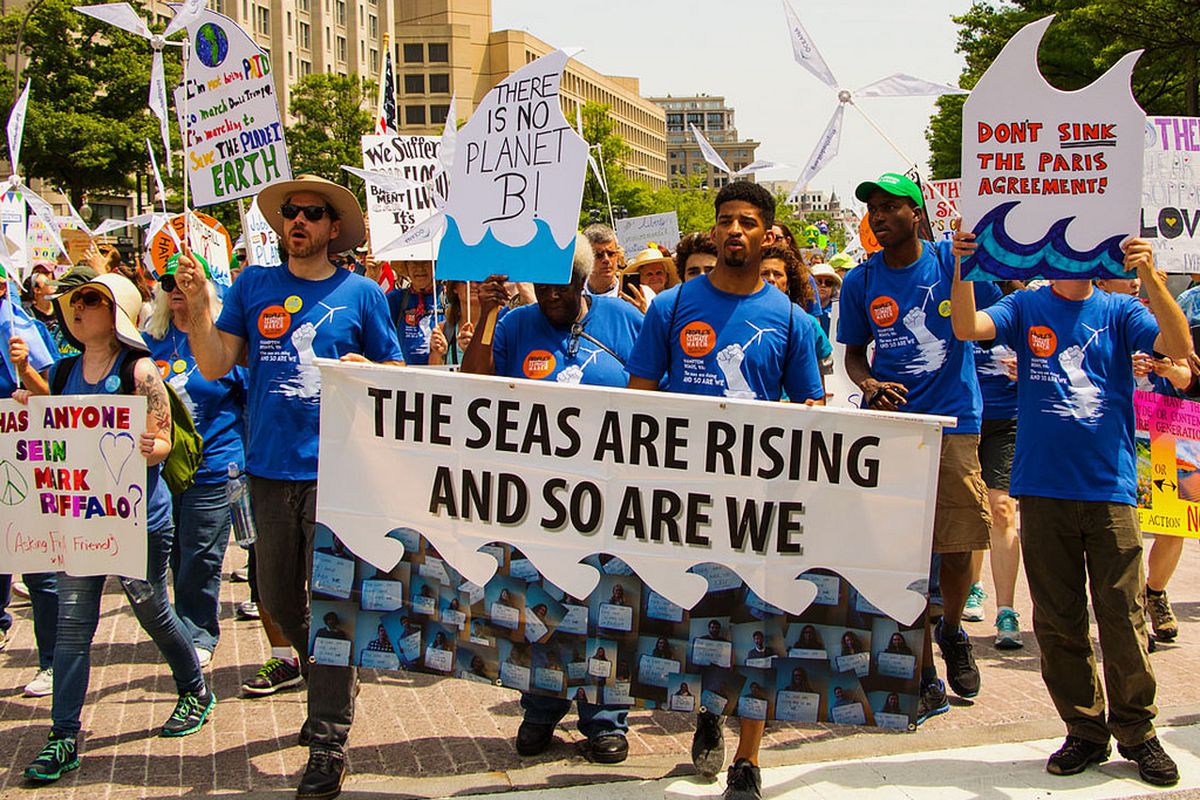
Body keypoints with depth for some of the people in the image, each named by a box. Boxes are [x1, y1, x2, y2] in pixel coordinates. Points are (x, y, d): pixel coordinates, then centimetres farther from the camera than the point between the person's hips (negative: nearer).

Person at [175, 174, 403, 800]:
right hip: (270, 467, 4)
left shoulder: (361, 293, 5)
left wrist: (366, 369, -11)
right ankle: (336, 678, 39)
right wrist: (197, 302, -11)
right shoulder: (254, 285, 10)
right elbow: (214, 366, 2)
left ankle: (328, 743, 5)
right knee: (277, 597, 13)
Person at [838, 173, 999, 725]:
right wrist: (869, 385, -7)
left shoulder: (953, 260, -1)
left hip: (954, 421, -1)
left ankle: (951, 632, 34)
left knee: (957, 547, 1)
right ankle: (925, 678, 12)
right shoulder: (860, 281, 5)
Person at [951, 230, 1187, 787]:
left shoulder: (1119, 312, 6)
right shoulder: (1025, 309, 8)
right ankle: (1085, 730, 21)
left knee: (1122, 617, 1)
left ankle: (1136, 731, 18)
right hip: (1043, 487, 1)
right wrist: (963, 267, -24)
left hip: (1110, 486, -1)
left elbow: (1180, 348, -10)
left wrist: (1150, 275, -22)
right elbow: (967, 327, -9)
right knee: (1057, 622, 7)